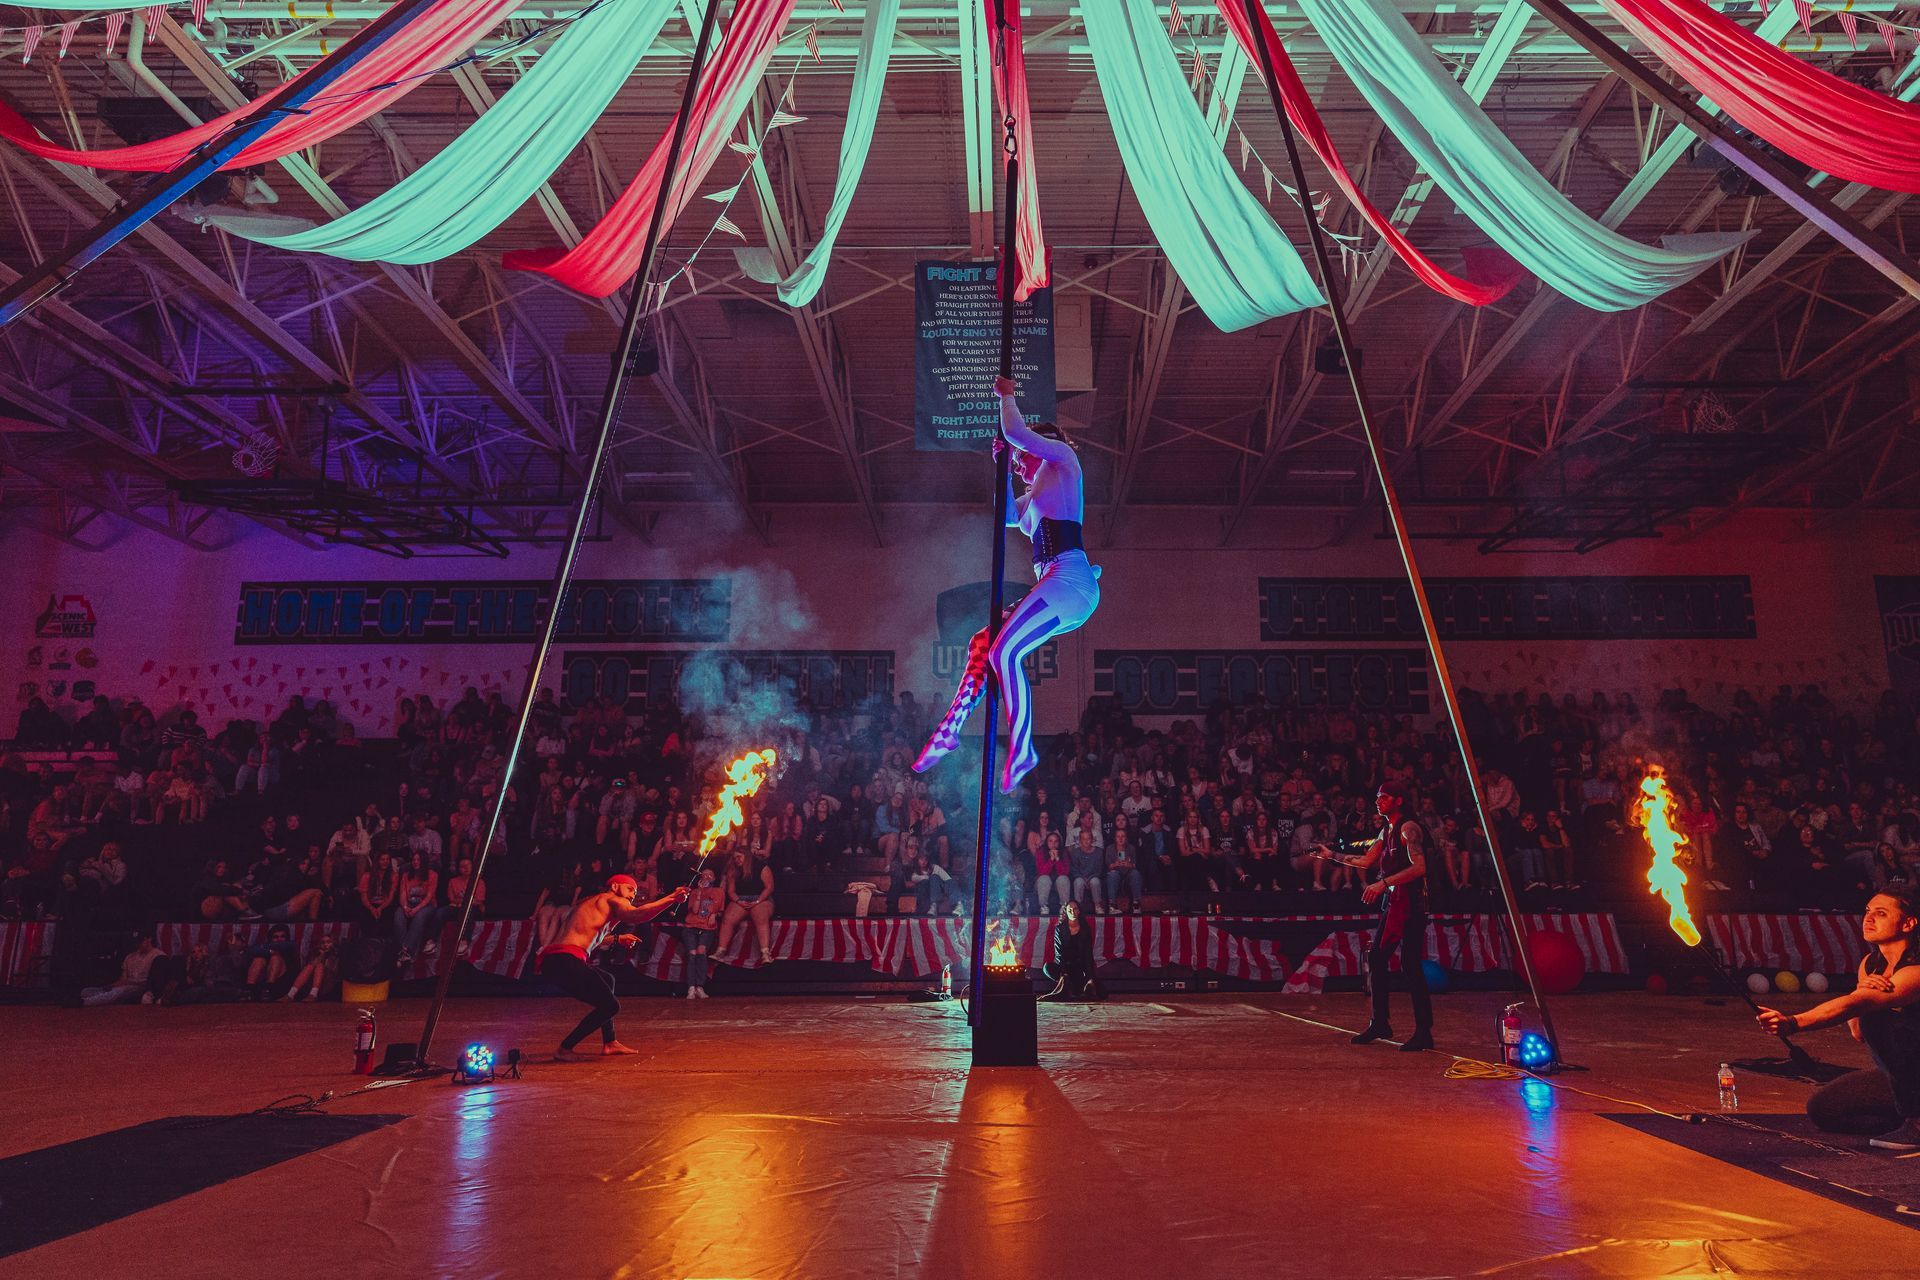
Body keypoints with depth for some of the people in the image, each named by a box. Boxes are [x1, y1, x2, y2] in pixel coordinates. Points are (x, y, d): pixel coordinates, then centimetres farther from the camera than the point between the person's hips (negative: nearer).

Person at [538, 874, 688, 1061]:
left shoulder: (591, 903, 31)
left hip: (550, 961, 10)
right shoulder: (611, 899, 4)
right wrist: (671, 899, -20)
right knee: (610, 1006, -8)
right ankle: (564, 1050, -1)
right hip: (565, 960, -10)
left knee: (607, 980, 30)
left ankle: (609, 1044, 29)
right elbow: (635, 915, -17)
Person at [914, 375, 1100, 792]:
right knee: (981, 644, 8)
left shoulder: (1062, 458, 7)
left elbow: (1014, 430, -5)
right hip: (1058, 588, 10)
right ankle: (950, 730, 8)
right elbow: (1008, 516, 36)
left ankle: (1022, 750, -17)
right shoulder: (1041, 490, 30)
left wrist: (1005, 396, 14)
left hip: (1069, 580, -10)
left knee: (1004, 651, -21)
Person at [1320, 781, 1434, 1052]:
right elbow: (1365, 861, 22)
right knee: (1376, 958, 10)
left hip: (1410, 903, -9)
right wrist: (1332, 855, 20)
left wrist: (1384, 883, -27)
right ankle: (1380, 1023, 20)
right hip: (1392, 902, 9)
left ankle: (1424, 1032, -3)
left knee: (1410, 964, -9)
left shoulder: (1408, 828, -11)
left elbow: (1419, 867, -22)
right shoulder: (1386, 830, 18)